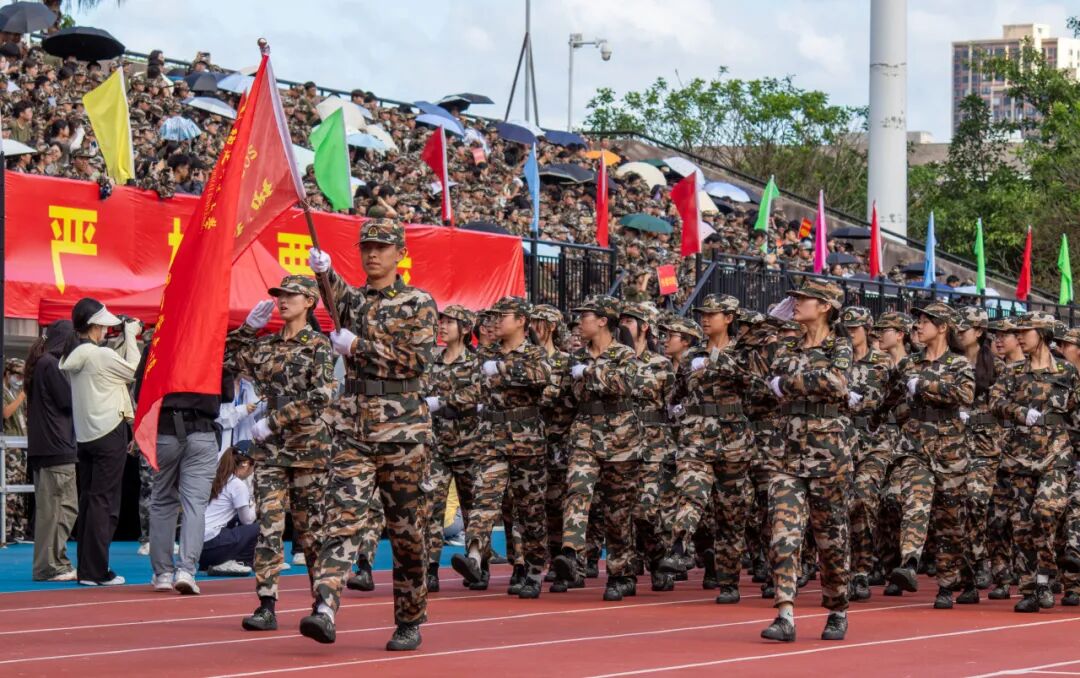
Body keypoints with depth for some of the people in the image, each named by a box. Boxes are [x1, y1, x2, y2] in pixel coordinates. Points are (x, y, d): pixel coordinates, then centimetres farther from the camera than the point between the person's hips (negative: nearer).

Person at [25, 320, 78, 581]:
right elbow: (69, 400, -14)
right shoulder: (50, 365, -11)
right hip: (56, 446, -10)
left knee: (68, 507, 13)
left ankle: (59, 562, 16)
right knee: (52, 507, -6)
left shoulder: (41, 364, 19)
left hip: (44, 447, 10)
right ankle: (48, 567, -4)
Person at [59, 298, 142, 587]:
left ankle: (86, 569, 13)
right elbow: (134, 371, -5)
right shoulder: (100, 355, -17)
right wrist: (130, 336, 2)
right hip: (109, 433, -8)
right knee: (104, 501, -5)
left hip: (84, 435, 8)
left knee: (88, 499, 11)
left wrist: (125, 341, 14)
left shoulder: (73, 355, 7)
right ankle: (96, 571, -5)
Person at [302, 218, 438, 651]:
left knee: (407, 531, 4)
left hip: (402, 431, -2)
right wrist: (324, 271, -29)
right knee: (342, 518, -12)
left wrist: (359, 346, -12)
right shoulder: (353, 300, 13)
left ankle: (409, 623, 15)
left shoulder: (418, 303, 1)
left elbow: (418, 359, -11)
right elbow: (340, 297, -9)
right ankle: (325, 610, -24)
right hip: (353, 429, 3)